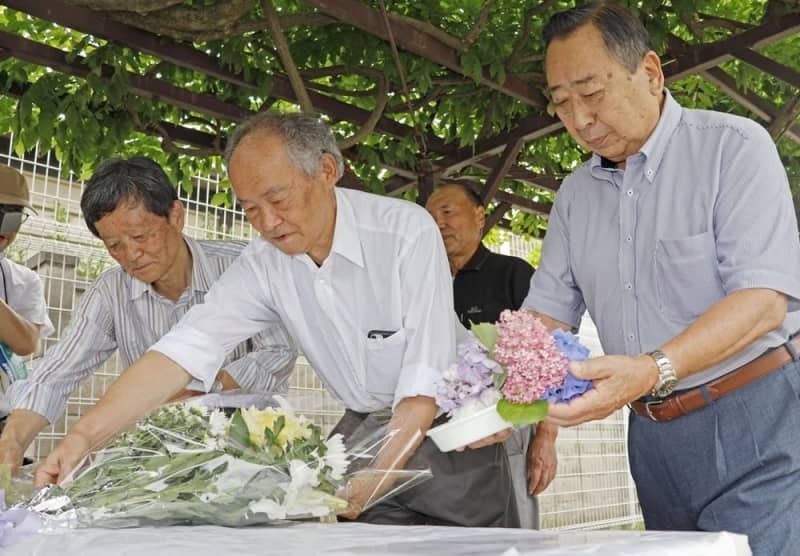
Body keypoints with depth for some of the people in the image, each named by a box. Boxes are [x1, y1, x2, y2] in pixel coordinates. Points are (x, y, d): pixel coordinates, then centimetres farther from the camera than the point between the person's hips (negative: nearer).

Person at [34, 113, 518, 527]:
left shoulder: (407, 231, -22)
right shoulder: (265, 264, -9)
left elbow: (425, 380, -23)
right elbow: (183, 352, -14)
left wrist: (369, 482, -30)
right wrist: (83, 436, -24)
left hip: (449, 424, -3)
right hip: (366, 427, 3)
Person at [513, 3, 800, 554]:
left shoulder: (734, 146, -10)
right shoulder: (575, 192, 8)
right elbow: (547, 310, 5)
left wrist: (653, 370, -34)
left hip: (756, 423, -5)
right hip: (654, 432, 5)